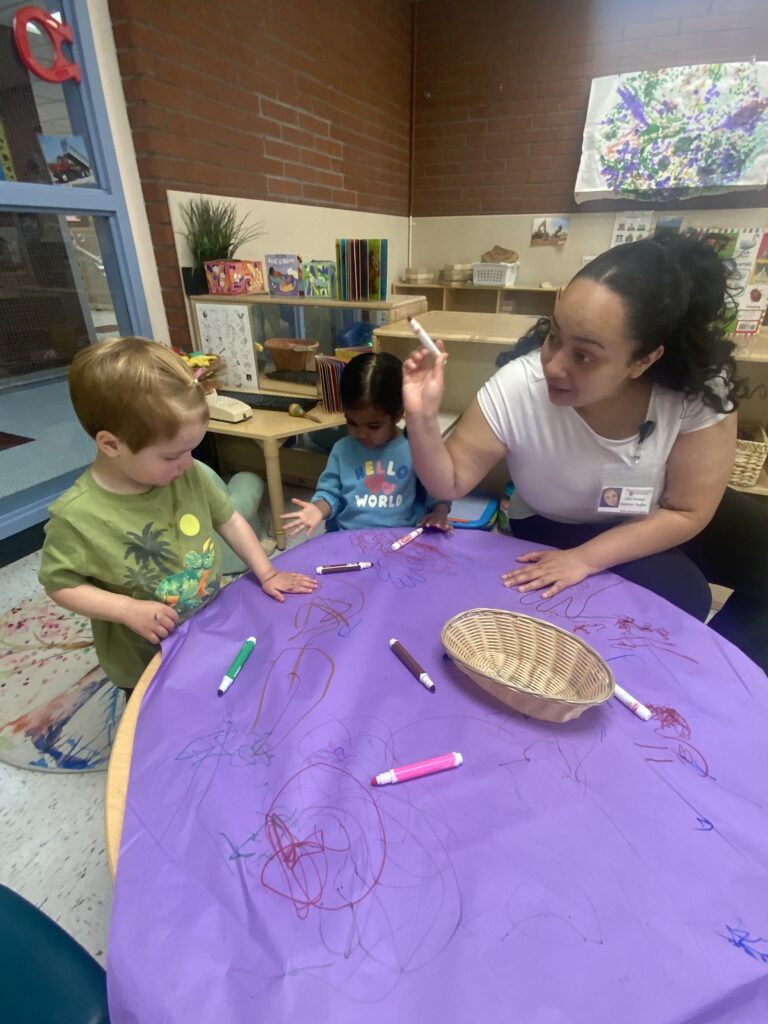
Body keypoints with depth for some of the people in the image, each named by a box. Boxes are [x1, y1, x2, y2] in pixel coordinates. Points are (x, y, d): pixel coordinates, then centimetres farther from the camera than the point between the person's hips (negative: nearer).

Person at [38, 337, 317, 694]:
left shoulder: (187, 474, -16)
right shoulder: (75, 516, -27)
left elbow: (229, 519, -4)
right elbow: (60, 584, -14)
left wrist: (266, 574, -5)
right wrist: (127, 609, -26)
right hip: (144, 663, -3)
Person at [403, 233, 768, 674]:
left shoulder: (700, 388, -27)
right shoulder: (516, 388, -31)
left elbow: (686, 512, -18)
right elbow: (452, 482, -22)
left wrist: (585, 559, -28)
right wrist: (423, 420, -41)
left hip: (659, 522, 3)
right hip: (557, 528, -2)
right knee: (679, 598, -23)